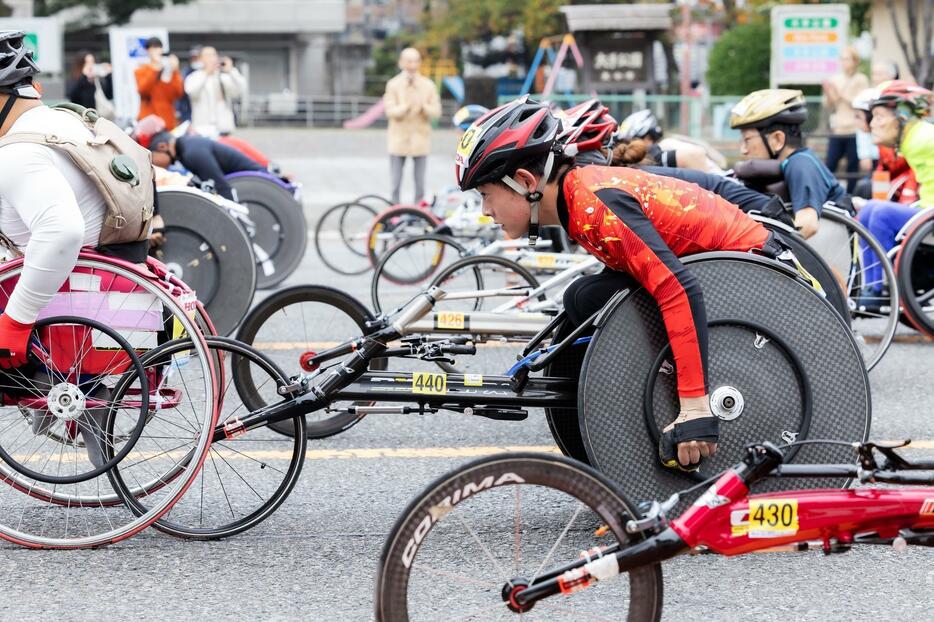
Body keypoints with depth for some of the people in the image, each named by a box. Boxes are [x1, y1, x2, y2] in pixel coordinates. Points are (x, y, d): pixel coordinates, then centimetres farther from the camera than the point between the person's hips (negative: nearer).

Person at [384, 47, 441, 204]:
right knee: (395, 182, 1)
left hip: (420, 138, 1)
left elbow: (436, 111, -1)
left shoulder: (428, 85, 4)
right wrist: (406, 106, -27)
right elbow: (390, 111, -9)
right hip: (399, 138, -1)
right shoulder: (393, 85, 0)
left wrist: (424, 106, -22)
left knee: (420, 182, 4)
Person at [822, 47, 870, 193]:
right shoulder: (835, 79, 12)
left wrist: (841, 94, -12)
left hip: (854, 130, -3)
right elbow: (829, 107, 12)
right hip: (837, 130, 3)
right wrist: (828, 94, -7)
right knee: (830, 165, -3)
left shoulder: (861, 80, 1)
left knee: (852, 168, -2)